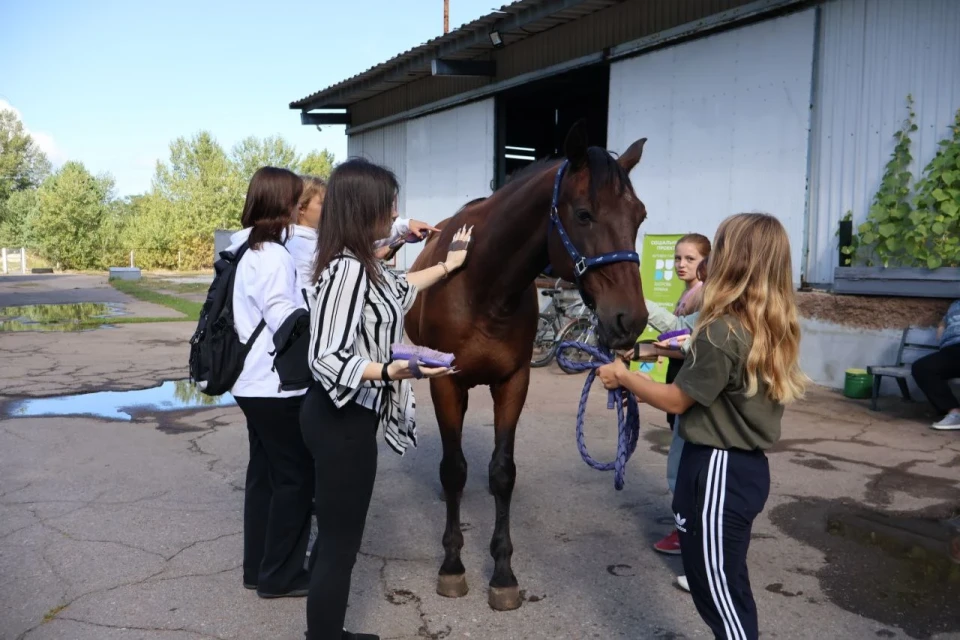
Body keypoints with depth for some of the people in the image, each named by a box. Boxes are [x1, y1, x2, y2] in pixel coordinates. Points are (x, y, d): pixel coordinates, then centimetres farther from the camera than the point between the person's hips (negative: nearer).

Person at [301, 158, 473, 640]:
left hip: (347, 416, 10)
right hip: (342, 422, -10)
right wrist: (389, 370, -41)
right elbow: (326, 358, -27)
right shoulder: (347, 268, -24)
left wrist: (448, 265, 36)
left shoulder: (361, 264, 6)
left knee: (334, 535, 21)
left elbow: (395, 291, 27)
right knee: (340, 543, 2)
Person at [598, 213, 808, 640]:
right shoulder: (775, 328, 4)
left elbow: (675, 401, -14)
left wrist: (623, 376, -1)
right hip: (747, 465, 9)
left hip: (718, 470, -9)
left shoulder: (721, 332, -23)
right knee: (726, 584, 22)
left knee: (717, 586, 5)